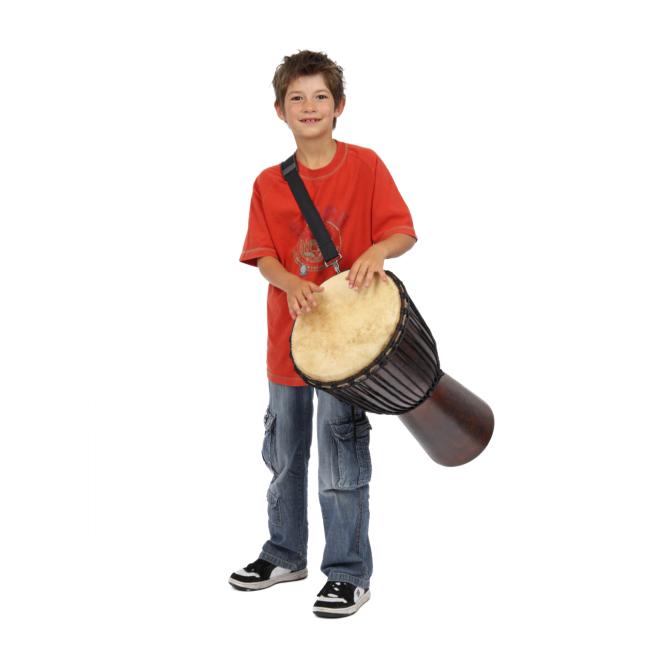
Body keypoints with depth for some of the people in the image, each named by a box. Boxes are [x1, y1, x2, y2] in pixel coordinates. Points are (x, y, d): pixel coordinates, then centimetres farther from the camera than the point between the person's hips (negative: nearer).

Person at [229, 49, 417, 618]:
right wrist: (292, 284, -21)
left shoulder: (364, 165, -4)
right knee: (283, 452, 16)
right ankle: (286, 554, 34)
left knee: (342, 458, -1)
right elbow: (263, 255, 0)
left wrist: (377, 250, -28)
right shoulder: (269, 183, 5)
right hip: (288, 333, 4)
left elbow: (404, 232, -6)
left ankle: (349, 574, 12)